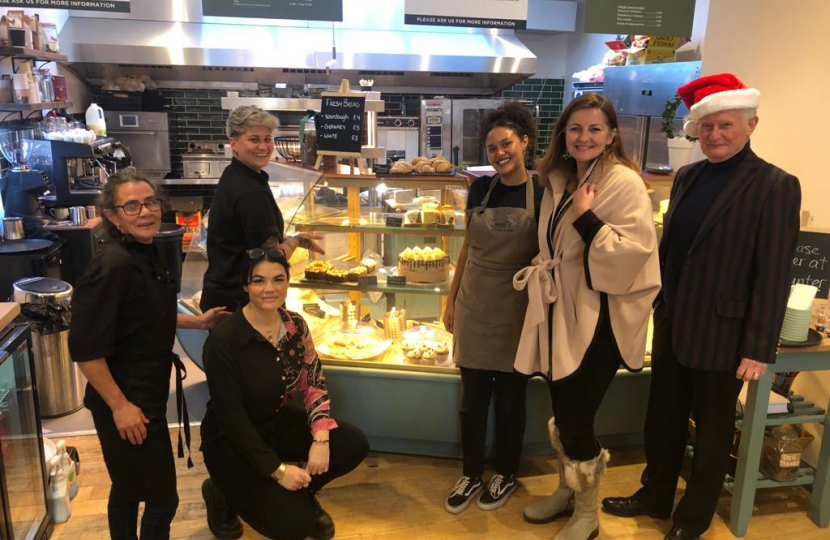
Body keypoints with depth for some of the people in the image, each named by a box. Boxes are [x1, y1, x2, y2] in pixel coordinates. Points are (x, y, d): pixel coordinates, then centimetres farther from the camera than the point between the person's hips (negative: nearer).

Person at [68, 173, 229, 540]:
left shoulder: (148, 254, 3)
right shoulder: (112, 265, -25)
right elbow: (84, 348, -24)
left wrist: (197, 322, 9)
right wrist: (120, 406, -21)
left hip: (146, 393, 9)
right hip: (125, 402, -9)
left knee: (129, 487, 25)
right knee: (162, 498, 5)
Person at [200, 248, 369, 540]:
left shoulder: (295, 325, -6)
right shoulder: (223, 340, -24)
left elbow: (314, 383, -1)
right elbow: (231, 416, -22)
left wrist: (321, 439, -17)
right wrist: (277, 469, -21)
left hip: (279, 421, 6)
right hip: (232, 441, -6)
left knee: (354, 445, -14)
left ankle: (300, 495, 12)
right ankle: (225, 496, 12)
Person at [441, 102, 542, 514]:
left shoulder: (540, 194, -9)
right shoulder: (480, 189, 2)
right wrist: (452, 297, 10)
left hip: (515, 310, -3)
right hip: (474, 306, 3)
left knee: (509, 399, 11)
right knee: (472, 398, 11)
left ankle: (506, 475, 32)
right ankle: (471, 474, 30)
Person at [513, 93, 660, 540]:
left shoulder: (624, 182, -12)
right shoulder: (559, 180, 10)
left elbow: (635, 251, -22)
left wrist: (587, 219, -24)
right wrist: (538, 283, 17)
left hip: (597, 318, -7)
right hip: (558, 313, 7)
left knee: (576, 420, 0)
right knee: (561, 414, 16)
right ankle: (567, 492, 39)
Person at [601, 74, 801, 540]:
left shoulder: (775, 186, -12)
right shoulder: (687, 177, 6)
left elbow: (773, 276, -14)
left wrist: (759, 348, -15)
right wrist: (658, 307, 12)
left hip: (722, 336, -5)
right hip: (672, 328, 6)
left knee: (712, 431, 14)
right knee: (662, 422, 19)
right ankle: (655, 496, 40)